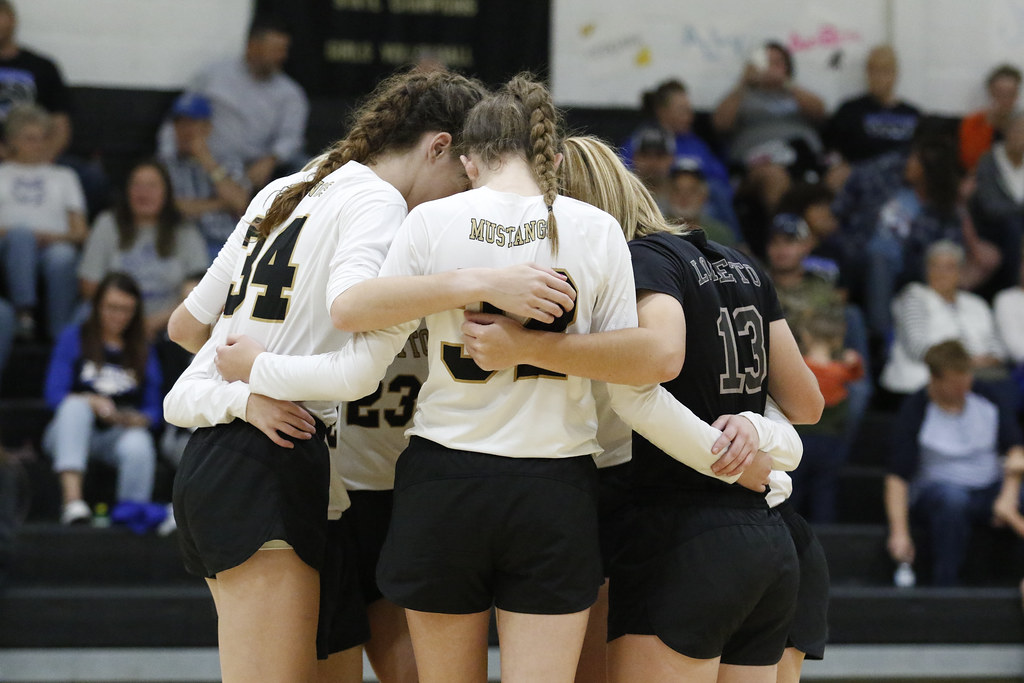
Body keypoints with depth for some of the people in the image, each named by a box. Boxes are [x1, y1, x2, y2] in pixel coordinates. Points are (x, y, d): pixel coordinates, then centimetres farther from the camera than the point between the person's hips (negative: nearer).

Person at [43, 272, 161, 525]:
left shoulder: (143, 352, 16)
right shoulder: (74, 338, 8)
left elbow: (153, 409, 12)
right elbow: (54, 395, -2)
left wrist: (138, 419, -12)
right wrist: (92, 402, -21)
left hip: (120, 434, 1)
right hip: (70, 431, -1)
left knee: (139, 444, -35)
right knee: (75, 405, -35)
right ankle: (72, 499, -49)